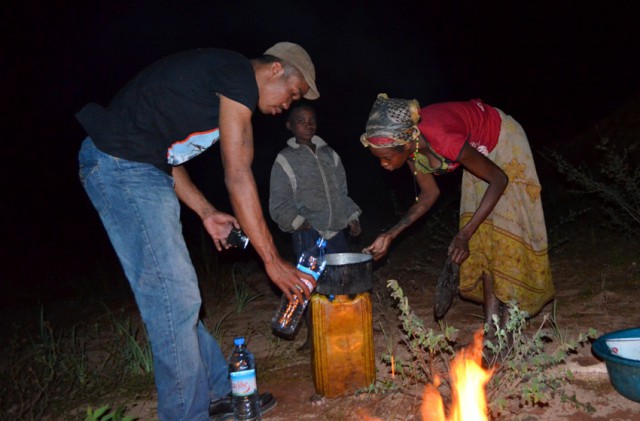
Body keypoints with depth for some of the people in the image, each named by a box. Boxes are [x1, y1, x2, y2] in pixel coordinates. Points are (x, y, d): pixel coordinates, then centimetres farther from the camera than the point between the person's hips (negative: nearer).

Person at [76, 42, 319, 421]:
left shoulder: (218, 78, 20)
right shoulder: (239, 75, -10)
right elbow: (238, 176, -17)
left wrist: (206, 212, 12)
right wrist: (273, 261, -13)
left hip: (141, 168, 10)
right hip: (122, 165, -10)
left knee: (178, 291, 12)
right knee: (174, 296, -8)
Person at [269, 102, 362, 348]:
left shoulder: (329, 154, 14)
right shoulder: (285, 159, 0)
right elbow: (278, 204, -2)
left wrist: (351, 218, 10)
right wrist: (298, 223, -14)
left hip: (335, 230, 5)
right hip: (308, 234, -5)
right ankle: (312, 337, 11)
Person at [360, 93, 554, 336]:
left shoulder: (444, 140, -41)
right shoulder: (409, 144, -19)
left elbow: (499, 179, -29)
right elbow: (429, 193, -6)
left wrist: (464, 235, -31)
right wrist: (392, 234, -15)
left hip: (504, 140, -6)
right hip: (481, 148, 6)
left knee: (504, 229, -7)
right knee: (482, 233, 2)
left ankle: (510, 322, 2)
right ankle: (492, 319, 7)